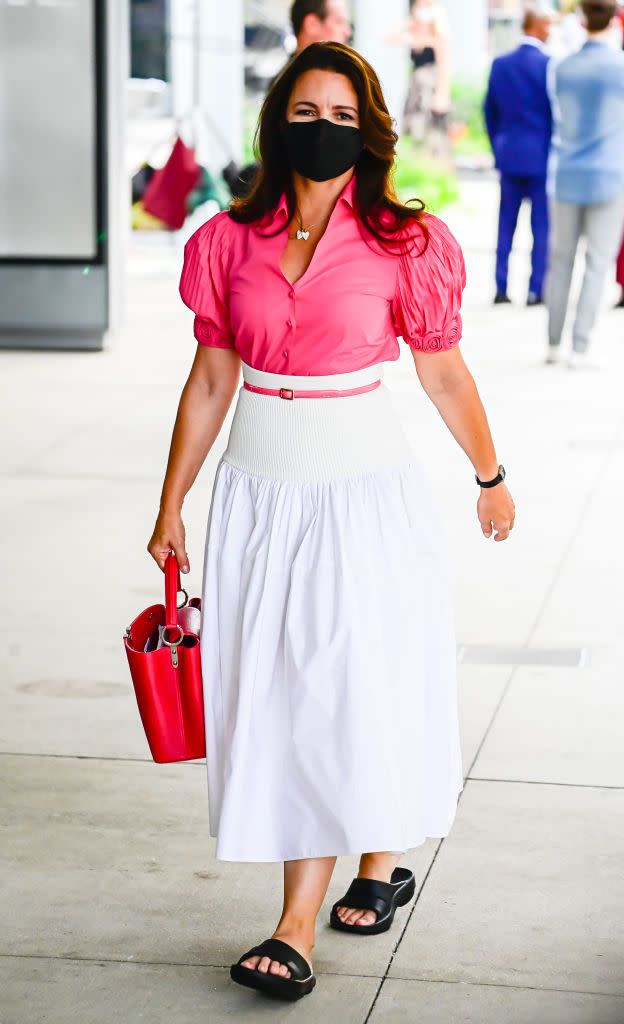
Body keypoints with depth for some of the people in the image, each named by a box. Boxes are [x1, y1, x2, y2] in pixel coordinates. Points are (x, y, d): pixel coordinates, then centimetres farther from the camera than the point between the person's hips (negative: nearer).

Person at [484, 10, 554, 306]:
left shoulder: (500, 64, 4)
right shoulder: (548, 65, -11)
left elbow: (490, 110, 9)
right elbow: (557, 111, -8)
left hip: (509, 154, 4)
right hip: (542, 156, -4)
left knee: (506, 224, 10)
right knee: (541, 224, 3)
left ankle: (501, 287, 8)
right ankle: (536, 289, 3)